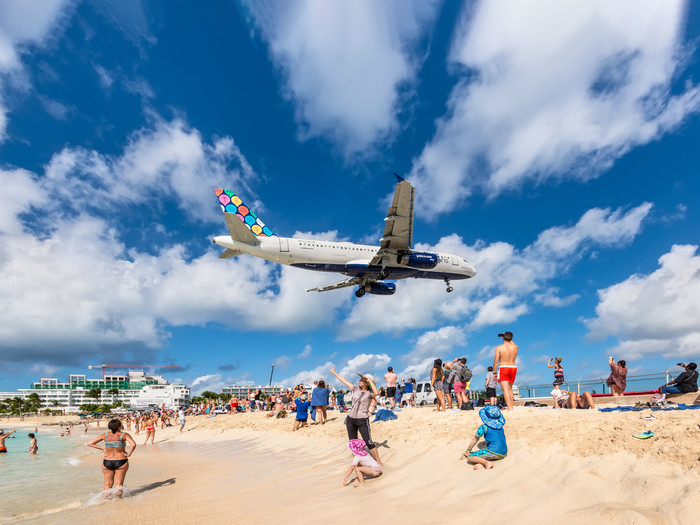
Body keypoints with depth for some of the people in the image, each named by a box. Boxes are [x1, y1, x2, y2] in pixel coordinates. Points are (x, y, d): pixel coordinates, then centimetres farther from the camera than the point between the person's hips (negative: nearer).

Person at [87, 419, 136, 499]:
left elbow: (89, 443, 4)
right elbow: (133, 444, -26)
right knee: (118, 484, 10)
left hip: (107, 462, 3)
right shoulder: (124, 435, -10)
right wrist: (129, 454, -9)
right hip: (121, 462, -3)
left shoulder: (105, 435, 0)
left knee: (108, 484, 18)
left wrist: (102, 448, 7)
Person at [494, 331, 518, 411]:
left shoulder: (499, 348, -7)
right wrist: (509, 338, 32)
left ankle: (509, 408, -18)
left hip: (503, 369, -5)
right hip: (513, 368, 5)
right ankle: (511, 407, 17)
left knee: (505, 389, -10)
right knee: (510, 389, 16)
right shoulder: (515, 347, 3)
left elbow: (496, 361, -7)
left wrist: (494, 372, -1)